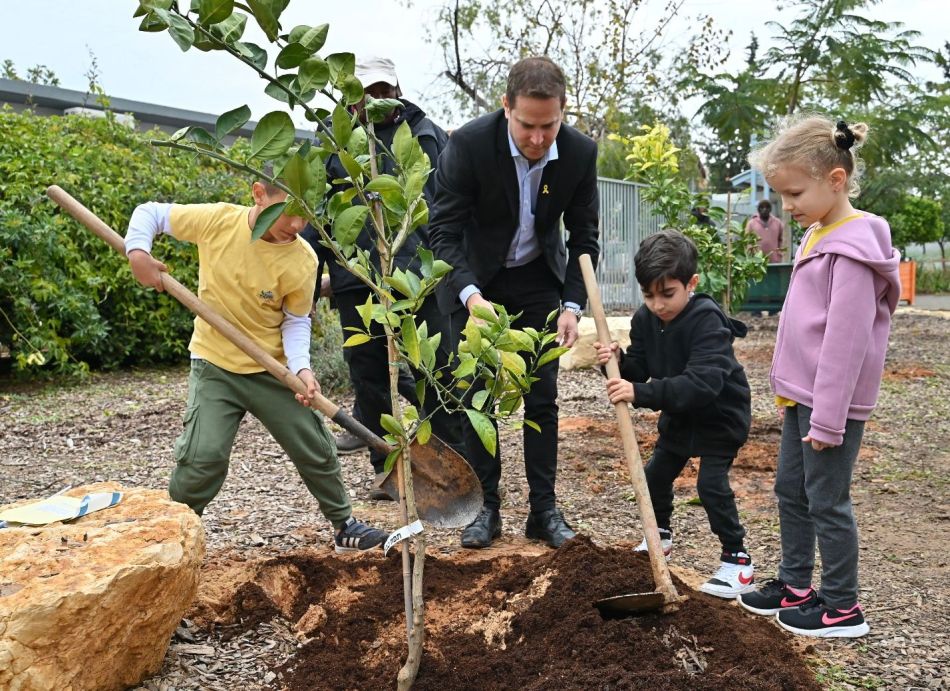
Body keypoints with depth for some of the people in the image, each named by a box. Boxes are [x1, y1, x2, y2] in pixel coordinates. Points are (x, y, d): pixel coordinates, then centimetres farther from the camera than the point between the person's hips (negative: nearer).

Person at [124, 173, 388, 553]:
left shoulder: (303, 261, -16)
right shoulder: (216, 220, -17)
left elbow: (296, 320, -5)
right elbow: (150, 213, -3)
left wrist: (301, 367, -21)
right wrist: (138, 251, -21)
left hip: (272, 368, 1)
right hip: (215, 364, -1)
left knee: (316, 450, 7)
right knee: (203, 455, -13)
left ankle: (344, 526, 28)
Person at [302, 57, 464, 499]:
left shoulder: (428, 136, 9)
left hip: (422, 276, -1)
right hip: (357, 284, 2)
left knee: (441, 372, 1)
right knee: (369, 375, 8)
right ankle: (386, 466, 21)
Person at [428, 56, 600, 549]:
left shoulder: (580, 152, -17)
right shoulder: (469, 143, -26)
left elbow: (583, 237, -7)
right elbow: (443, 230, -22)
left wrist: (572, 306, -19)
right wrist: (472, 296, -37)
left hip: (538, 280, 2)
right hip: (474, 281, -2)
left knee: (542, 396, 1)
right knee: (477, 393, -1)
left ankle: (544, 508, 11)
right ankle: (485, 505, 11)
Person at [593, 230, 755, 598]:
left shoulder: (707, 322, -32)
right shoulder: (645, 319, -9)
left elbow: (702, 384, -43)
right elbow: (640, 371, -6)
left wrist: (640, 392, -49)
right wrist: (618, 361, -29)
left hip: (720, 415, -7)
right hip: (679, 414, 8)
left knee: (711, 484, -15)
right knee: (655, 474, 13)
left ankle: (737, 559, 1)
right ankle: (661, 536, 38)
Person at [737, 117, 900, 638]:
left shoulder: (853, 245, -19)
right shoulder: (818, 236, 10)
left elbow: (846, 338, -22)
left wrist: (828, 418, -22)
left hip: (832, 401, -10)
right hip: (801, 395, 10)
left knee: (826, 501, 1)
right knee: (791, 491, 17)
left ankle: (842, 607, 15)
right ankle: (795, 586, 31)